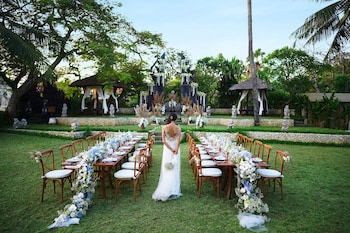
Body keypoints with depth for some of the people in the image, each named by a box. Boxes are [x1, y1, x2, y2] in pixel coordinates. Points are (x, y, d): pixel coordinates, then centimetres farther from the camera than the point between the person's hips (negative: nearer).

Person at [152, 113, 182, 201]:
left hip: (167, 150, 0)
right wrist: (175, 151, -18)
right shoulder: (178, 129, -8)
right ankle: (173, 191, 13)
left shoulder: (164, 127, -8)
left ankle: (165, 190, 21)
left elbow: (164, 141, -13)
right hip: (175, 150, 0)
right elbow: (178, 142, -17)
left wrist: (171, 150, -10)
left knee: (167, 170, 12)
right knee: (174, 170, 8)